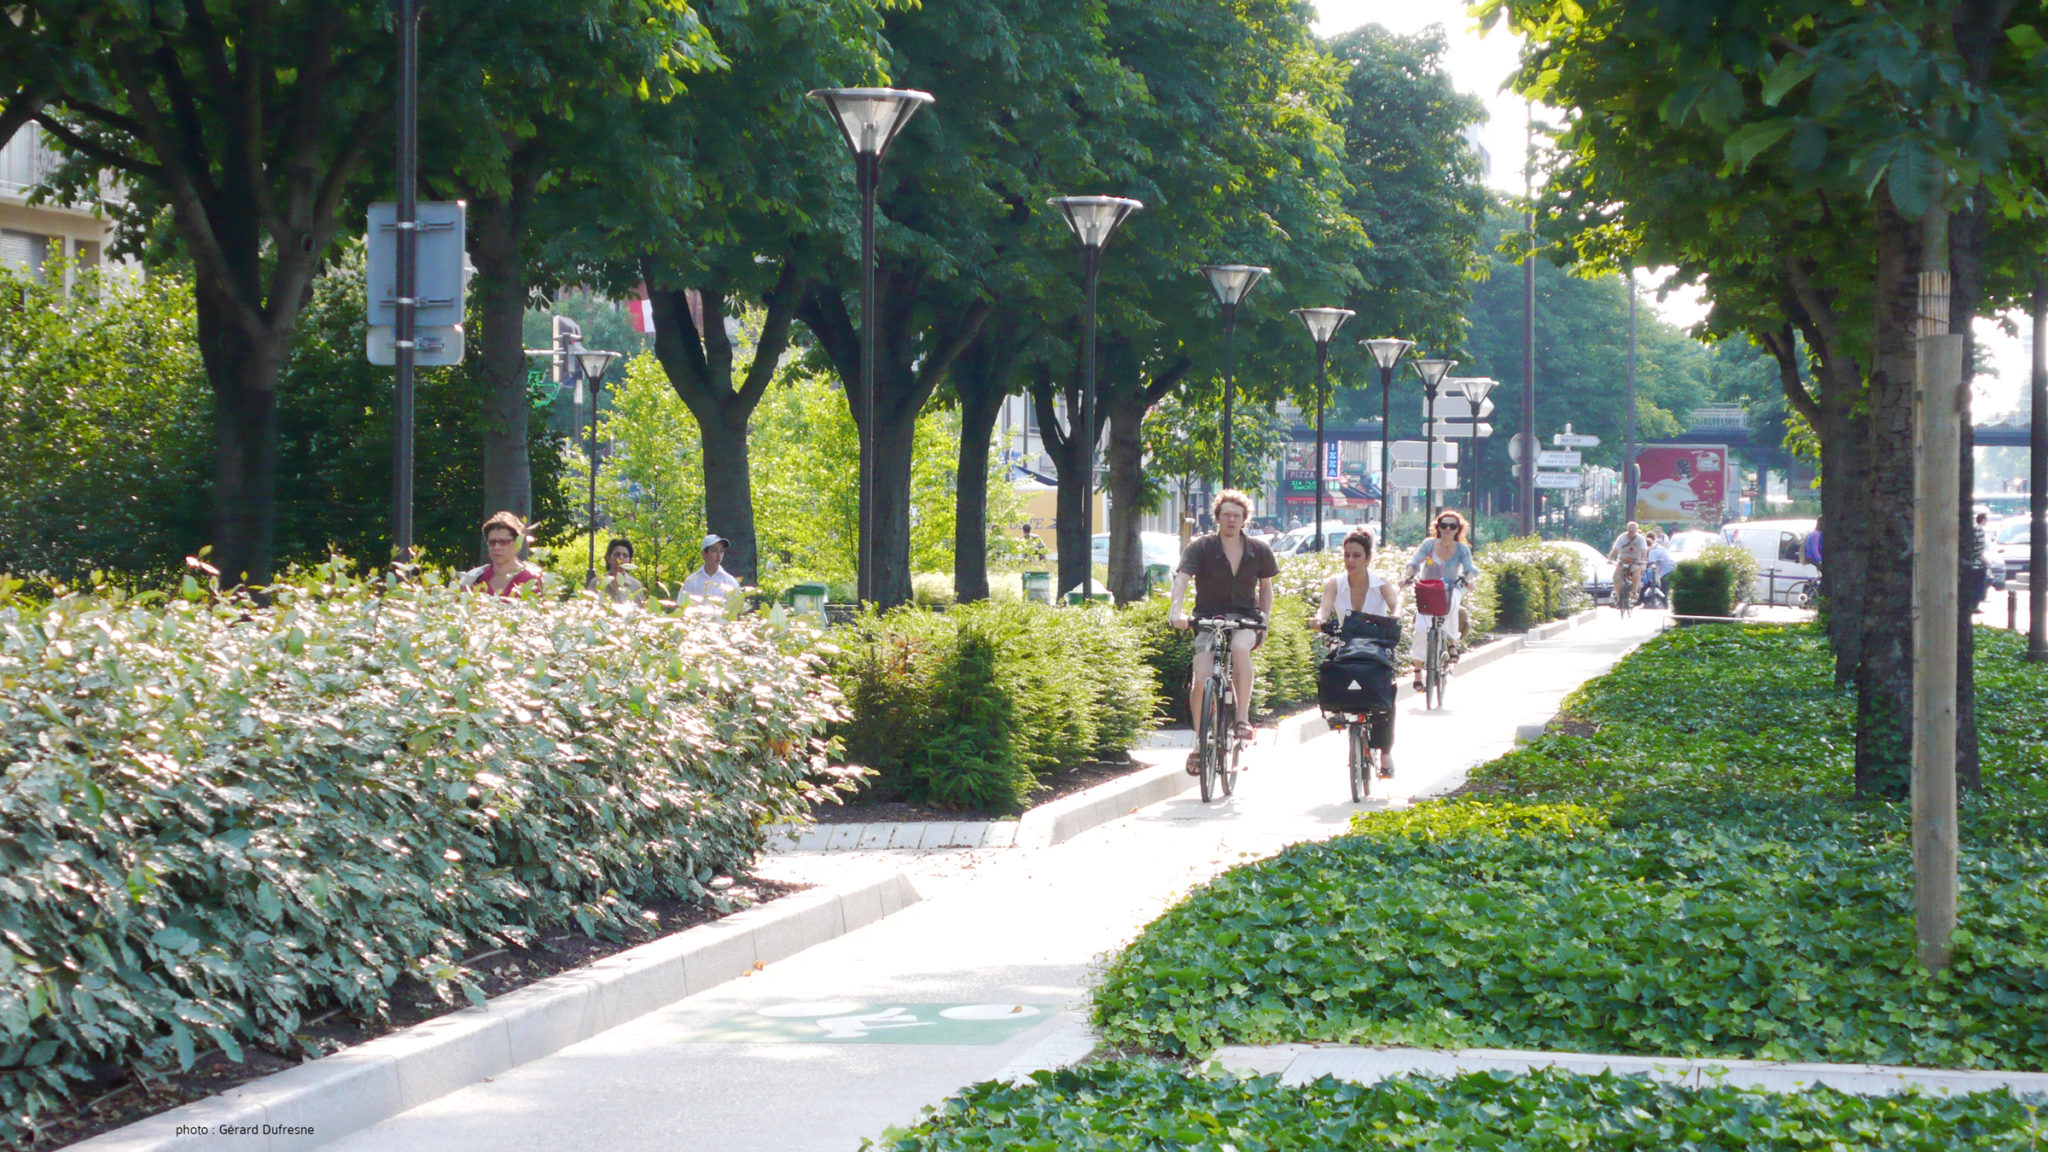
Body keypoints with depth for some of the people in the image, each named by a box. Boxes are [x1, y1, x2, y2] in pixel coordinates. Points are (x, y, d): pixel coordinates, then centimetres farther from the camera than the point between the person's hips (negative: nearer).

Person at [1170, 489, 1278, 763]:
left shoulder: (1259, 551, 3)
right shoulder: (1200, 547, -6)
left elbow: (1265, 587, 17)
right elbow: (1182, 578, -19)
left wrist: (1264, 622, 6)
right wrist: (1176, 610, -37)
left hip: (1245, 620, 0)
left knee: (1240, 647, -36)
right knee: (1202, 680, -19)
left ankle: (1243, 718, -27)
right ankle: (1200, 740, 2)